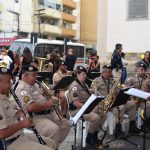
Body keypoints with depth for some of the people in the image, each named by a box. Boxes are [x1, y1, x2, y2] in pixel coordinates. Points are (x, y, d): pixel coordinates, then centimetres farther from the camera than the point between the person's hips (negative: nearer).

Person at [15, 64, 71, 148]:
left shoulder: (35, 85, 15)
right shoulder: (22, 89, -17)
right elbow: (31, 107, -29)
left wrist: (52, 99, 4)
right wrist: (47, 105, -18)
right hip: (35, 118, -10)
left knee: (66, 124, 8)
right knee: (54, 129, -31)